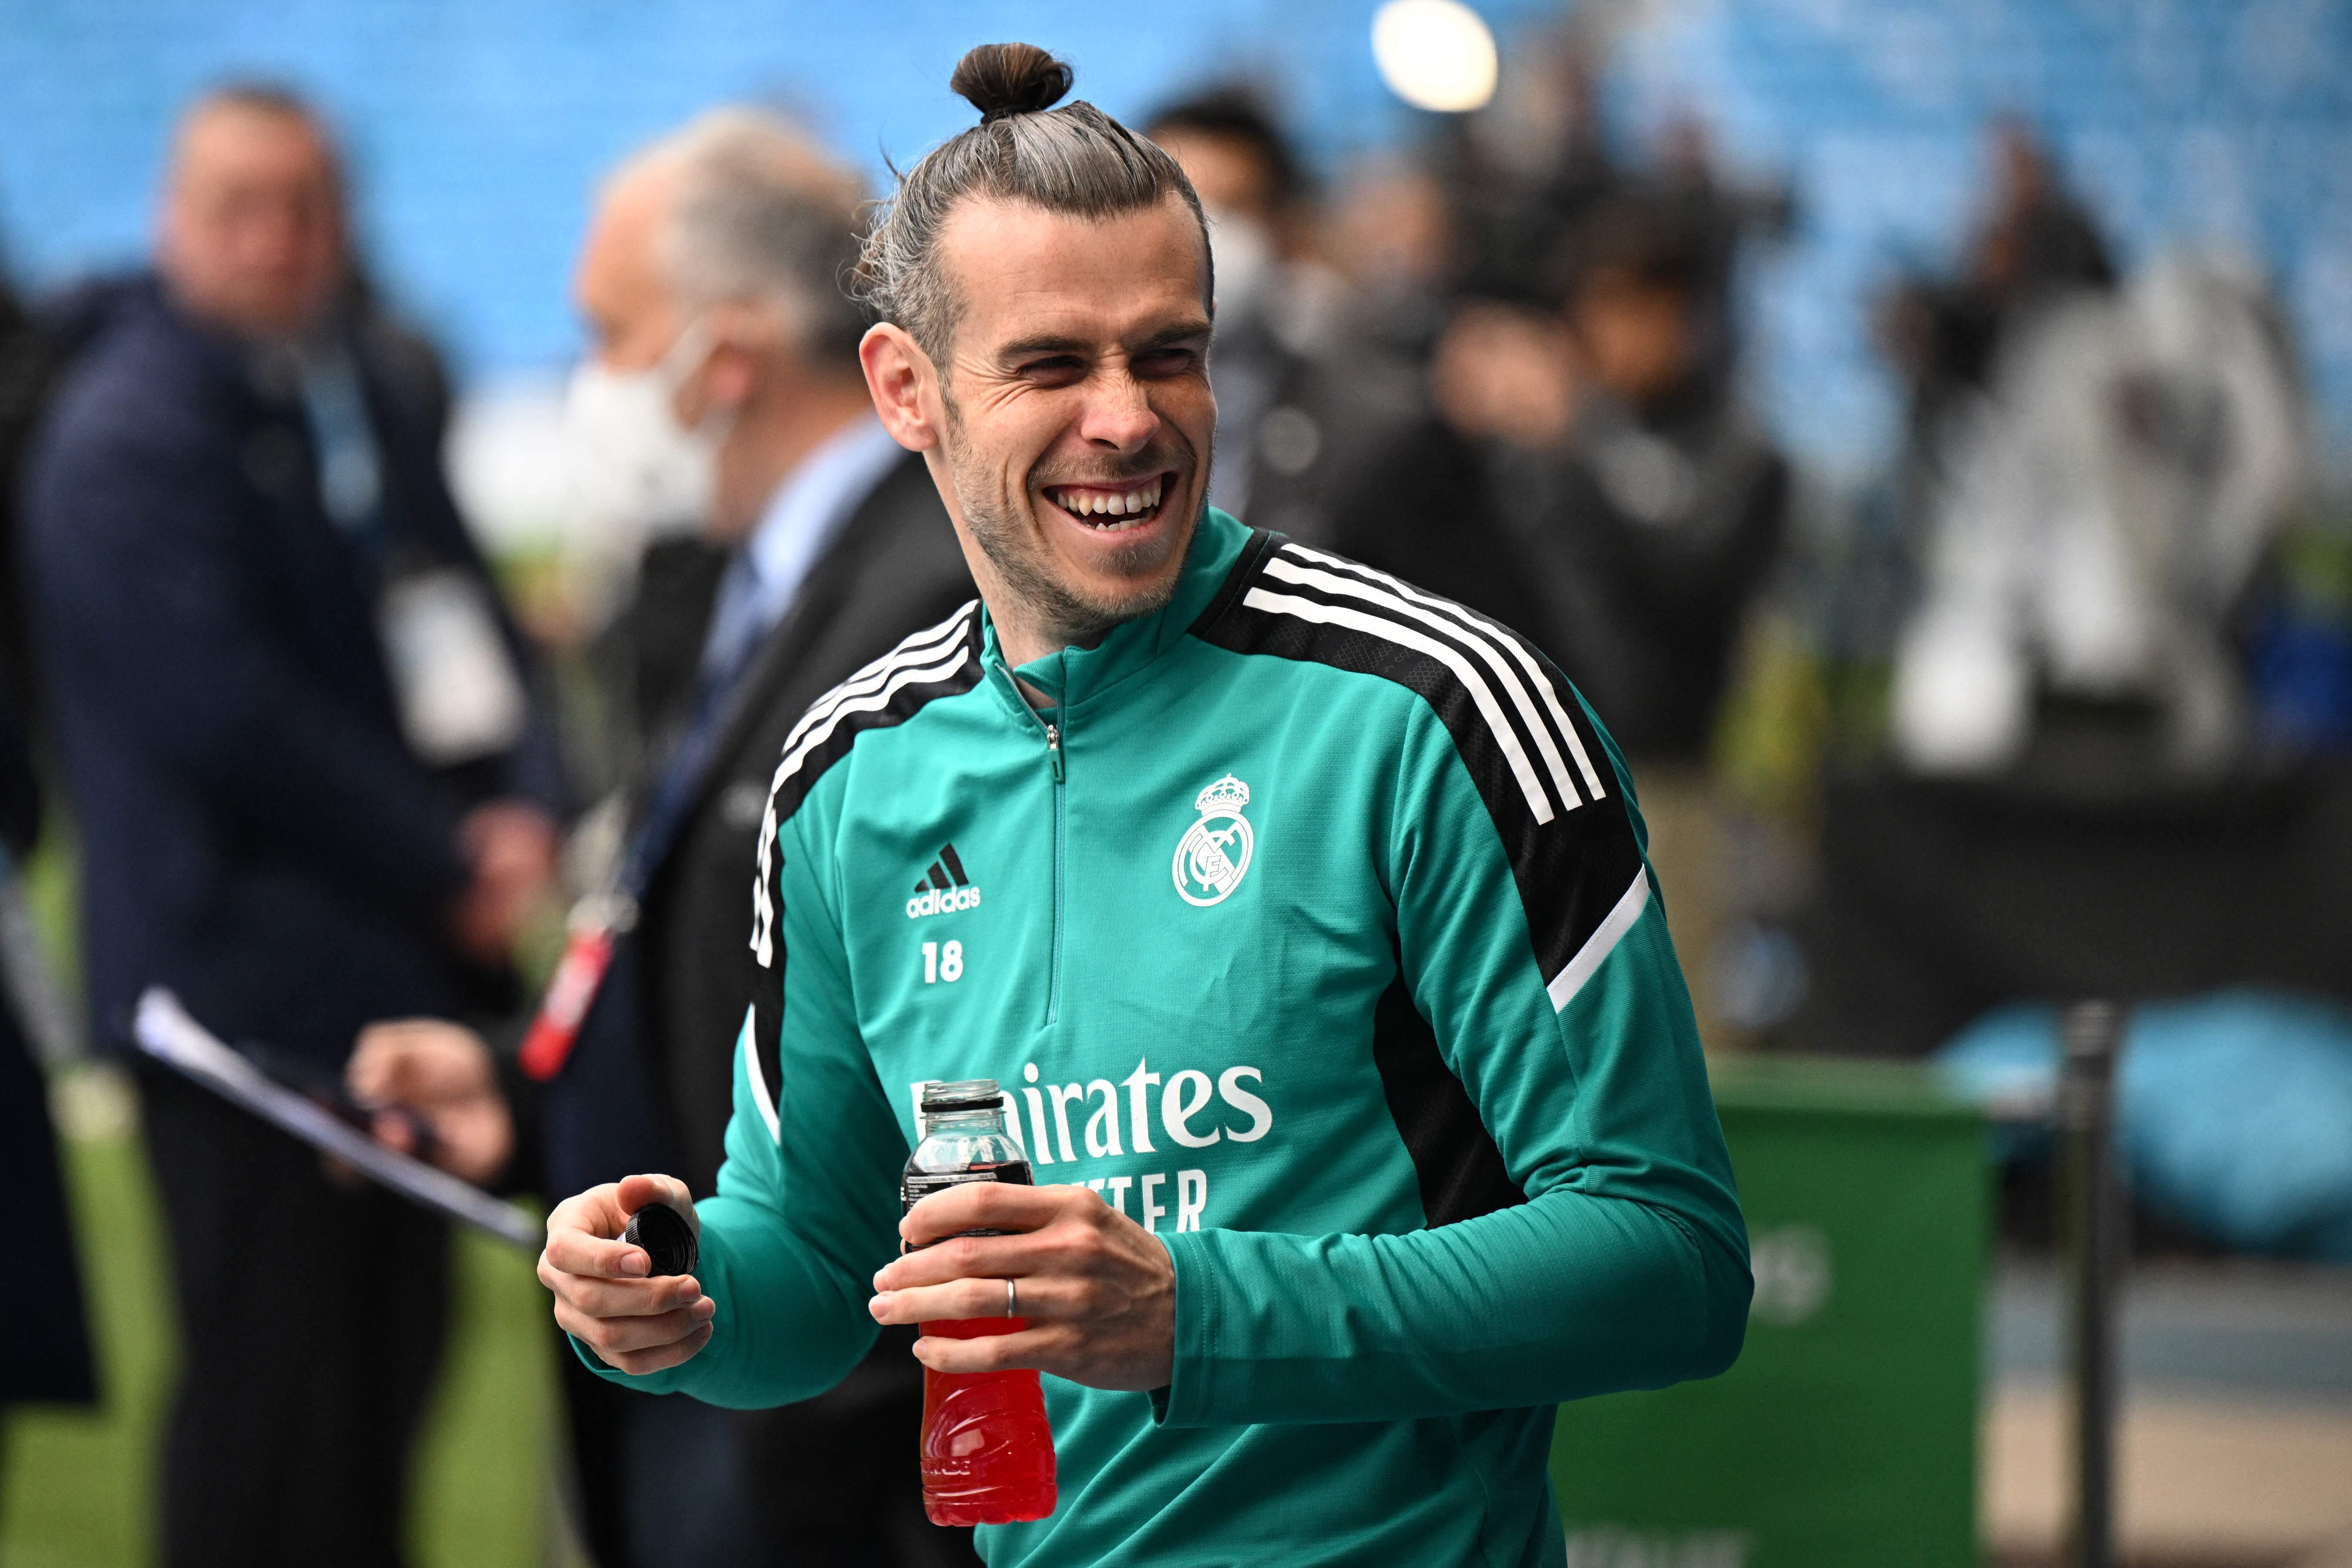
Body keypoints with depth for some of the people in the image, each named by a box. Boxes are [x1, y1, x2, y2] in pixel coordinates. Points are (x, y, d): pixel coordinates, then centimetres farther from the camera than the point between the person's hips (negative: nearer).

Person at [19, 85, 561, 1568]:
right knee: (272, 1408, -3)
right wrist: (450, 868, -14)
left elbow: (465, 610, 14)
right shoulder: (127, 435, -13)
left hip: (407, 972, 7)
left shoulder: (381, 387, 10)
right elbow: (229, 720, -19)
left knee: (390, 1375, 14)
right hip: (256, 983, -7)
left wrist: (525, 804, -6)